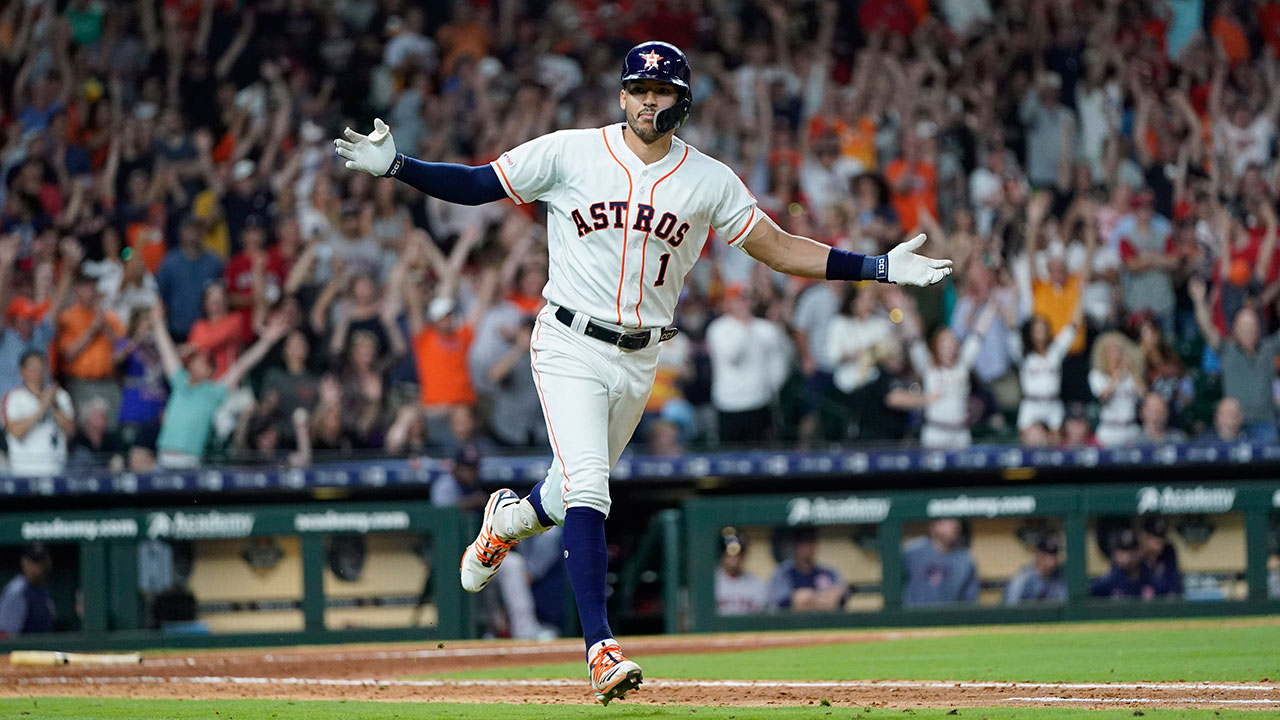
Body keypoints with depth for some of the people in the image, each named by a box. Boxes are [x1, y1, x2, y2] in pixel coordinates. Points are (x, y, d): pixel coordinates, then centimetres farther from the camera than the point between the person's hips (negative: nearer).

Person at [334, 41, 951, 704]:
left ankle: (507, 517, 51)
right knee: (586, 494, -19)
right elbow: (476, 184, -1)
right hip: (570, 348, -4)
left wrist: (879, 269, -2)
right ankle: (601, 651, -20)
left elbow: (777, 247, 6)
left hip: (639, 360, 4)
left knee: (570, 499, 15)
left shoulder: (709, 182, 2)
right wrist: (394, 167, -15)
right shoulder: (568, 153, -5)